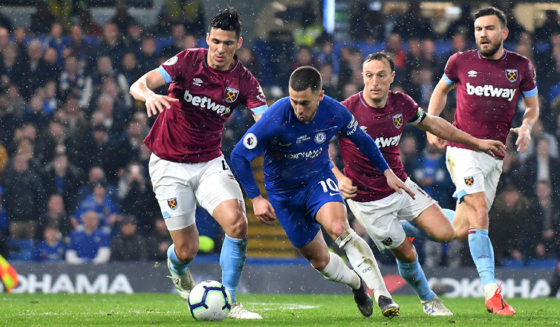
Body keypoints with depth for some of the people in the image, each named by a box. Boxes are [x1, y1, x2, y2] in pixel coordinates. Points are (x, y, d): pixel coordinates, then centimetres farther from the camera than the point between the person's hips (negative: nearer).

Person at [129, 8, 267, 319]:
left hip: (210, 163, 2)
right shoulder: (189, 60, -10)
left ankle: (229, 301, -10)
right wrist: (149, 95, -41)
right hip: (169, 165, -2)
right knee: (187, 250, -2)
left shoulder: (244, 81, -5)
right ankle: (177, 267, 39)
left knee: (237, 223, -24)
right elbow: (138, 85, -16)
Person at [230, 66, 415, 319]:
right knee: (318, 260, 6)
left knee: (339, 229, -30)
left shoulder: (334, 112, -19)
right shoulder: (276, 119, -30)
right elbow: (239, 156, -21)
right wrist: (256, 198, -25)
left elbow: (362, 140, 4)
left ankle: (382, 295, -30)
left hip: (319, 179, 0)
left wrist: (387, 173, 5)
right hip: (284, 191, 0)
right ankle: (356, 283, 39)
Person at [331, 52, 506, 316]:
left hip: (400, 187, 5)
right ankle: (428, 300, 30)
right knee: (406, 254, 1)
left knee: (445, 233, -7)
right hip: (368, 202, -5)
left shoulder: (401, 103, -7)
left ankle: (404, 229, 24)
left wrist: (477, 143, 16)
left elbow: (432, 124, 11)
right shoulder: (346, 111, -22)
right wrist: (339, 178, -27)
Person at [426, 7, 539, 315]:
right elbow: (441, 90, 19)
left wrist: (526, 126, -3)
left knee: (461, 229, 7)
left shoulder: (521, 66, 4)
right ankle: (491, 291, -22)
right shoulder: (461, 62, 0)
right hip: (463, 149, -4)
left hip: (495, 156, 4)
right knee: (479, 214, -21)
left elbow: (533, 105, 17)